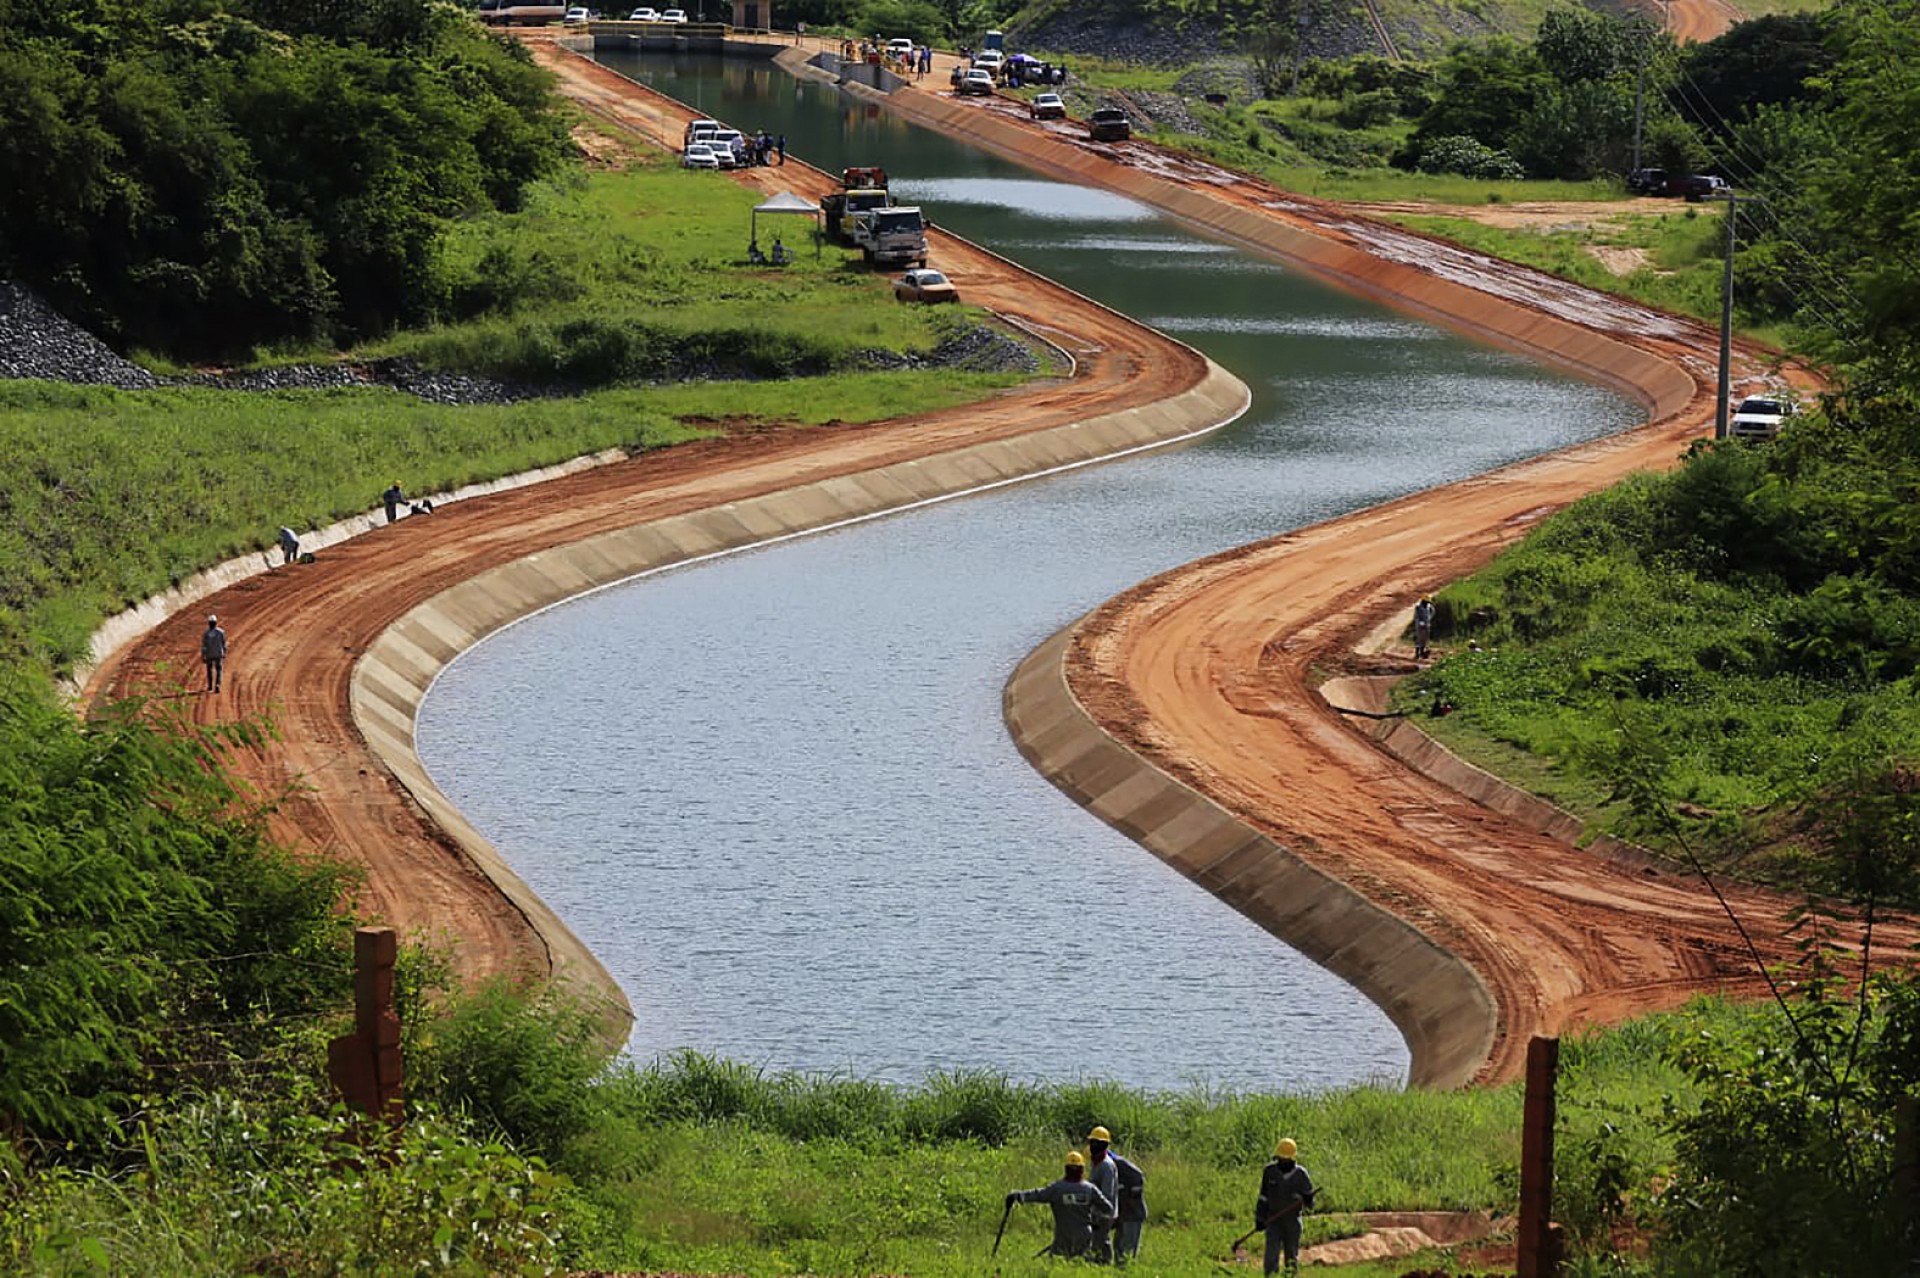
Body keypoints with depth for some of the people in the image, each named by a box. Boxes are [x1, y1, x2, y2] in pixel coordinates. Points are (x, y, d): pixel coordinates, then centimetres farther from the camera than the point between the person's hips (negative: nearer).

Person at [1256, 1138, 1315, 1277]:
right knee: (1271, 1255, -8)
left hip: (1292, 1221, -1)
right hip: (1273, 1220, 1)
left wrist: (1308, 1200, -23)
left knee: (1292, 1257, 7)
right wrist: (1259, 1218, 7)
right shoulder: (1269, 1171, 0)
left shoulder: (1300, 1174, -5)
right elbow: (1263, 1196, 10)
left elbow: (1309, 1199, 1)